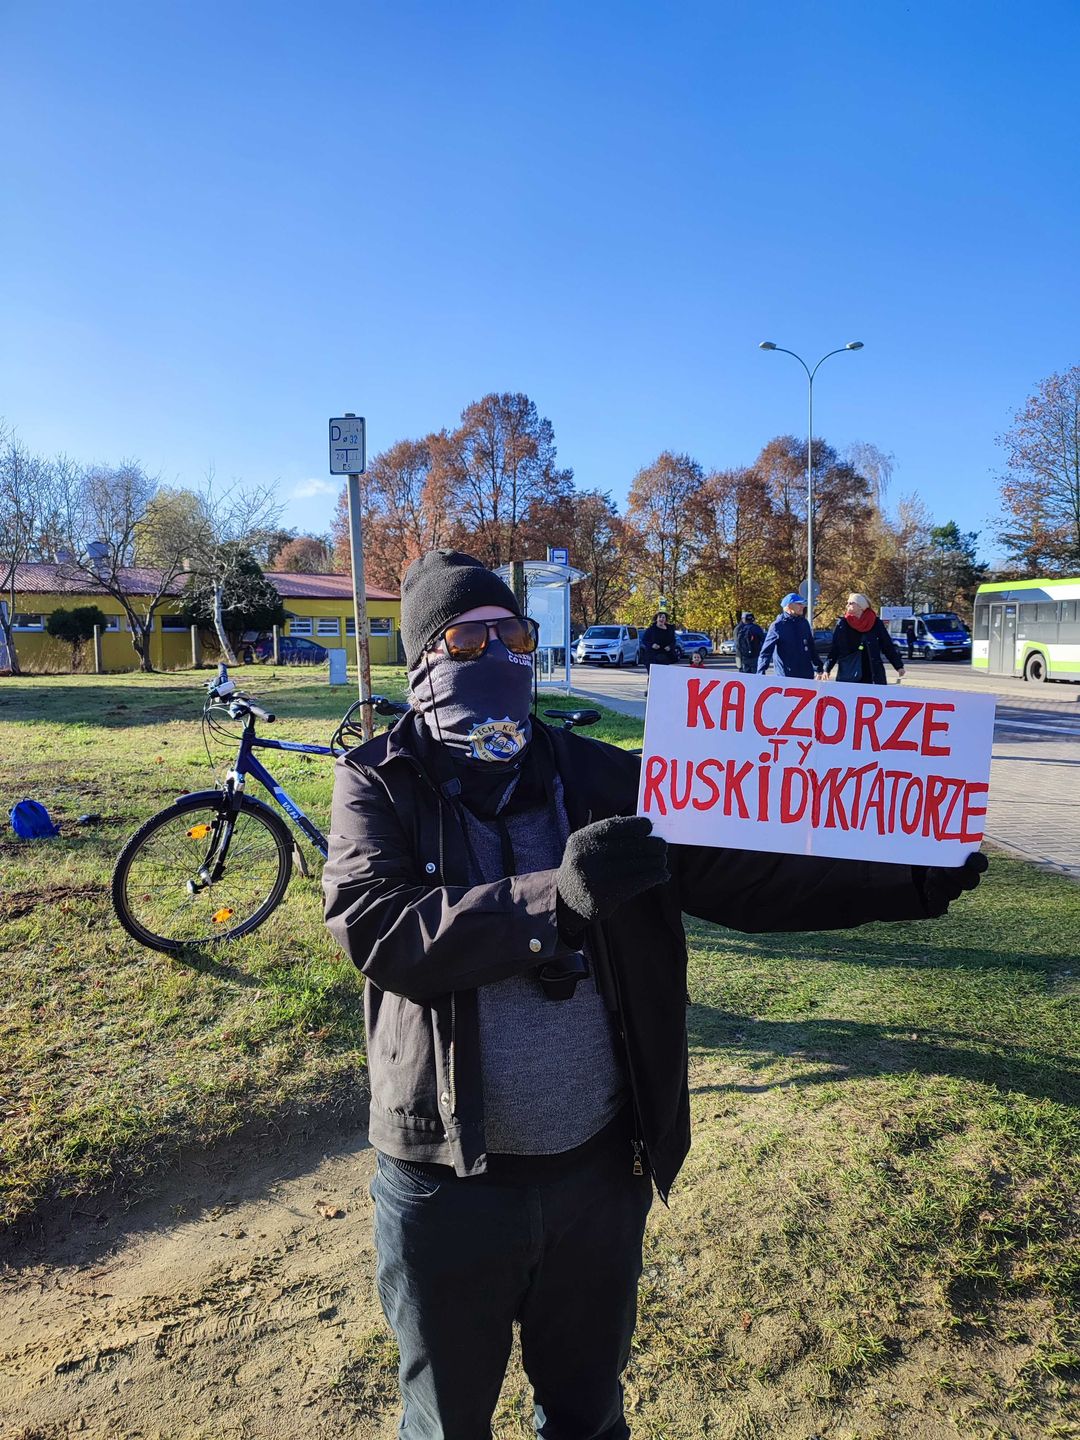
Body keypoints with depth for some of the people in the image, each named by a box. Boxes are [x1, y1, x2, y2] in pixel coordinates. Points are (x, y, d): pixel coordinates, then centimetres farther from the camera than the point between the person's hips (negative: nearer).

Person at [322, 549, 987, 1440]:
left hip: (601, 1167, 3)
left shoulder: (599, 777, -1)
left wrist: (904, 883, -11)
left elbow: (736, 873, -3)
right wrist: (555, 896, -33)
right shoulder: (379, 782, -8)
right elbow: (374, 926, -23)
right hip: (448, 1178, -2)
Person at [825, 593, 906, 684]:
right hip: (847, 676, 0)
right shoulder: (842, 623, 3)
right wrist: (827, 669, -1)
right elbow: (834, 648, 4)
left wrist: (899, 666, 4)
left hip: (872, 675, 0)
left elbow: (888, 646, 6)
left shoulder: (876, 623, 3)